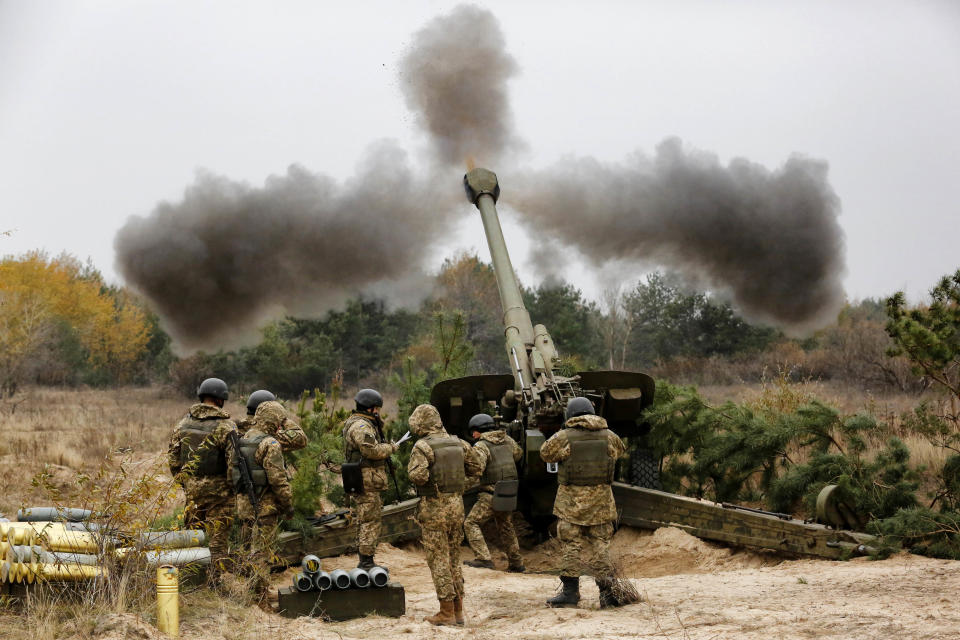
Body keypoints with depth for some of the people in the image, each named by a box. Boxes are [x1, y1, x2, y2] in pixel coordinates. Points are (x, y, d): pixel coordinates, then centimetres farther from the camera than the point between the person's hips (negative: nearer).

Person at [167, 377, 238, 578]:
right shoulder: (225, 426, -13)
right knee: (218, 536, 2)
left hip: (192, 487, 5)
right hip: (218, 489, -5)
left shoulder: (184, 422, 3)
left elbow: (172, 455, 10)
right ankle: (219, 578, 6)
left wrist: (182, 480, 20)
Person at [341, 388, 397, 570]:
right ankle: (366, 561, -6)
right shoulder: (361, 426, -16)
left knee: (365, 522, 15)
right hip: (367, 481, -11)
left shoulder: (361, 424, 18)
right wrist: (390, 448, -10)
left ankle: (364, 561, 21)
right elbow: (371, 450, -25)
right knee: (370, 522, -8)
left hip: (361, 482, 11)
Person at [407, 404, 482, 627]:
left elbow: (418, 476, -23)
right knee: (454, 559, 15)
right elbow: (475, 468, 14)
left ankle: (447, 613, 1)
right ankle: (458, 610, 18)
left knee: (438, 560, 0)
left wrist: (411, 470, -2)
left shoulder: (422, 446, -12)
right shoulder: (458, 443, 6)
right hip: (457, 504, 6)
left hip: (434, 508, -6)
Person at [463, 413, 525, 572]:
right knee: (506, 527, 21)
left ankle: (484, 558, -16)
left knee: (471, 524, -4)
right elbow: (518, 453, 27)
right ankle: (516, 563, 26)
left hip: (491, 495, -8)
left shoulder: (481, 446, -13)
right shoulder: (506, 440, 8)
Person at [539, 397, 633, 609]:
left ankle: (570, 591, 3)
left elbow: (545, 454, 7)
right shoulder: (608, 436, 1)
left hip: (571, 502, -3)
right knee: (599, 546, 9)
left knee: (570, 546, 5)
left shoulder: (564, 437, -8)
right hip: (600, 500, 3)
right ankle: (608, 590, 3)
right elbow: (620, 450, 22)